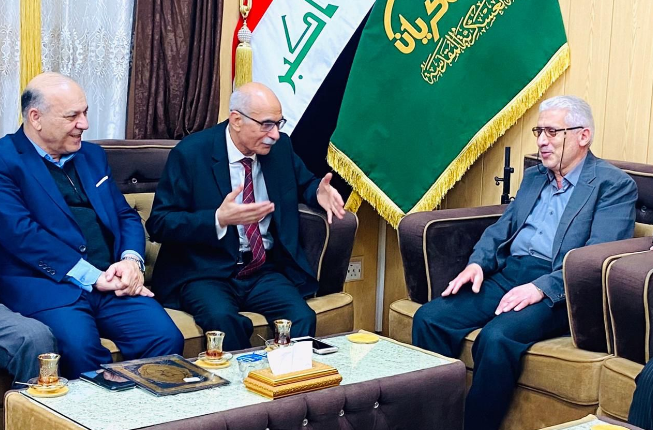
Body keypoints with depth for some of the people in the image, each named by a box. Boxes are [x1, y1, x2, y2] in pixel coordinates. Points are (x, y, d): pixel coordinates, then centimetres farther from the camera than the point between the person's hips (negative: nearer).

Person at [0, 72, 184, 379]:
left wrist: (131, 260, -3)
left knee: (167, 339, -20)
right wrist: (90, 277, -16)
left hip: (112, 282, 5)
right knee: (79, 347, -34)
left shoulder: (93, 155, 21)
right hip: (45, 284, -5)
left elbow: (127, 215, 20)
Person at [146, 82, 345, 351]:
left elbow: (304, 182, 24)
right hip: (205, 272, -3)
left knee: (302, 318, -26)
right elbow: (159, 224, -10)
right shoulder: (191, 153, -9)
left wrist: (318, 192, -2)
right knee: (223, 319, -35)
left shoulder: (280, 147, 4)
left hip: (264, 271, 3)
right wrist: (219, 219, -25)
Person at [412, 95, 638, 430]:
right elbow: (502, 228, 21)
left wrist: (541, 287, -24)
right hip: (507, 275, 7)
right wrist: (477, 263, -1)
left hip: (557, 289, -7)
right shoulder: (533, 177, 23)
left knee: (497, 336, -34)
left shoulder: (614, 185, -1)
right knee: (429, 318, -15)